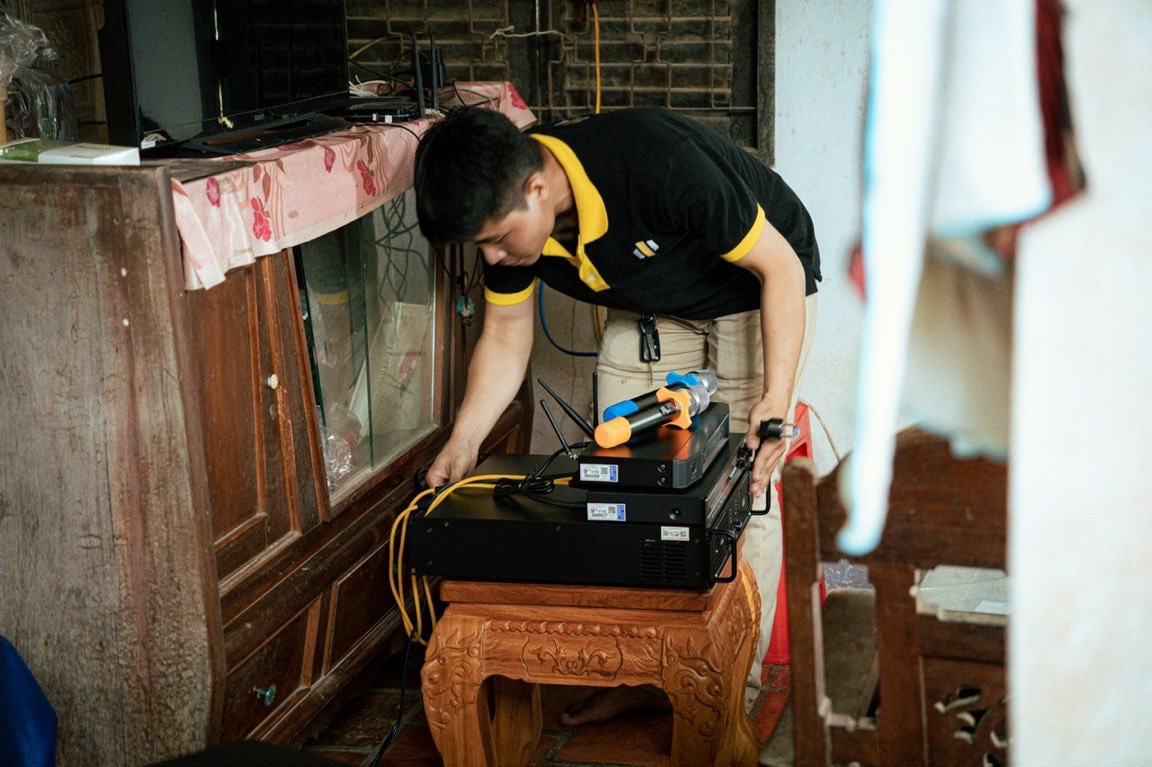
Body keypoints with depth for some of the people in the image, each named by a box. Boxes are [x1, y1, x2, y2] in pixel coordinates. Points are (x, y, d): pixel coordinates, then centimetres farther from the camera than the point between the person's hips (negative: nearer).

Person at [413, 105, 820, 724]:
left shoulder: (659, 164, -40)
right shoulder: (505, 212, -20)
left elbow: (781, 267, -30)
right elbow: (504, 339, -6)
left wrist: (776, 399, -40)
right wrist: (461, 445, -17)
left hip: (756, 292, -6)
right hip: (650, 307, 6)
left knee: (741, 490, -10)